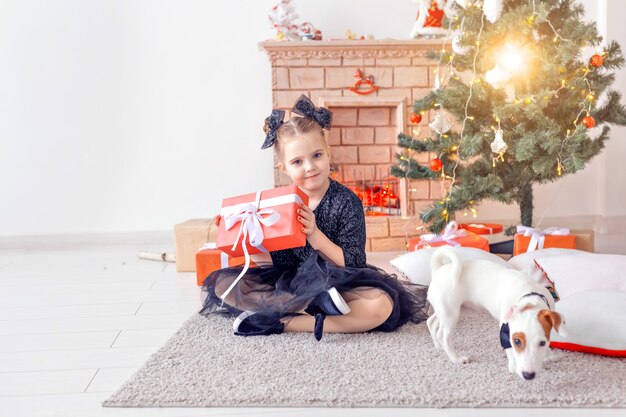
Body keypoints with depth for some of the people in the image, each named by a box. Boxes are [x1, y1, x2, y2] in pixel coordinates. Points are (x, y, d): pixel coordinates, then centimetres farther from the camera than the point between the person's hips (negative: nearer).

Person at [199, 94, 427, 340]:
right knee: (222, 281, -11)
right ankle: (313, 308, -24)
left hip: (337, 284, -3)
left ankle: (281, 323, -28)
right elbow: (281, 263, 1)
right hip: (289, 285, 4)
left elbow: (350, 264, -14)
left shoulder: (346, 202, -9)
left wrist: (314, 234, -27)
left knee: (381, 306, -33)